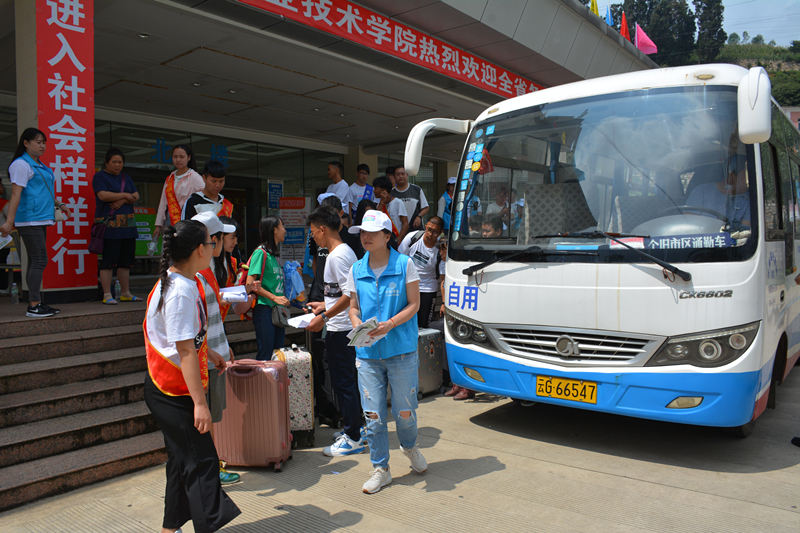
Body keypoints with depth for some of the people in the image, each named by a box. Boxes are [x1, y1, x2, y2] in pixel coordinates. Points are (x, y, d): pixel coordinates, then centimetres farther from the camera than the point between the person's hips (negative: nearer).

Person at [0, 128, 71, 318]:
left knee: (35, 262, 9)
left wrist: (59, 205, 37)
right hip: (29, 220, -9)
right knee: (39, 261, -11)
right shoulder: (21, 164, -8)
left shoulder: (39, 166, 19)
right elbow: (16, 193, -17)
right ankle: (34, 306, -9)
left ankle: (35, 302, 14)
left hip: (40, 220, 9)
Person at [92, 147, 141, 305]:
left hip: (127, 224, 6)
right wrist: (125, 195, -5)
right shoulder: (100, 176, 1)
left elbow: (136, 196, 9)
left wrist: (122, 201, -9)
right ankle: (107, 295, -2)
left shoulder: (126, 177, 19)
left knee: (125, 260, 8)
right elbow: (103, 195, -14)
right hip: (109, 225, -6)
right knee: (108, 260, -7)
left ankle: (125, 293, 15)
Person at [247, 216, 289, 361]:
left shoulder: (274, 255, 17)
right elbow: (250, 283, -16)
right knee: (265, 353, -5)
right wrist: (274, 297, -17)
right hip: (264, 309, -8)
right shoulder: (260, 253, -9)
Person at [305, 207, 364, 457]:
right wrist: (325, 305, 24)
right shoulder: (344, 251, 14)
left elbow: (350, 295, -24)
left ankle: (352, 439, 7)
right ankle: (353, 429, 29)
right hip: (343, 327, 10)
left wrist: (324, 317, -21)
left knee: (343, 382, -2)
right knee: (345, 381, 18)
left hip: (340, 329, -10)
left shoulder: (337, 256, -18)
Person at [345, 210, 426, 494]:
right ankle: (380, 469, 23)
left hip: (401, 351, -2)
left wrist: (389, 324, -18)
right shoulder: (356, 270, 6)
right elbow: (353, 307, 13)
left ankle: (410, 447, 40)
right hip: (367, 353, 3)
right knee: (373, 414, 5)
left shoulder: (405, 264, -4)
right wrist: (357, 324, -9)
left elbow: (414, 304, -4)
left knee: (404, 410, 7)